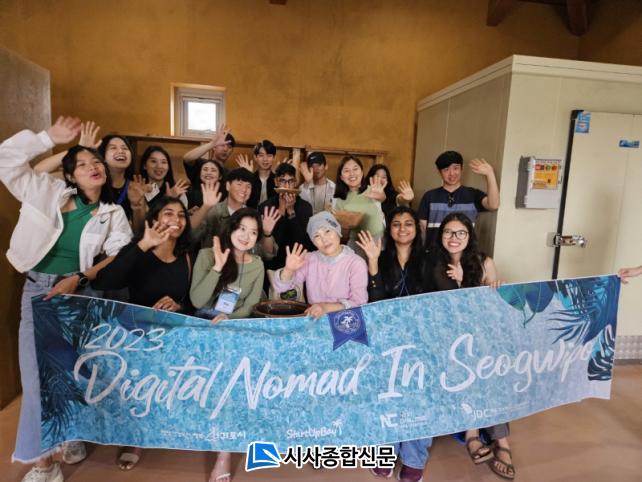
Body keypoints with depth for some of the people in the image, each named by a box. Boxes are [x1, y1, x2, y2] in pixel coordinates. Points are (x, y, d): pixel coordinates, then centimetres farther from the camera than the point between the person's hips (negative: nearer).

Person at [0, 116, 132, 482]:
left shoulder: (113, 214, -1)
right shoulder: (49, 191, -1)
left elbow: (121, 255, -9)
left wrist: (78, 278, -18)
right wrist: (49, 138, -12)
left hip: (81, 291, 0)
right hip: (38, 289, 0)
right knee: (39, 373, 2)